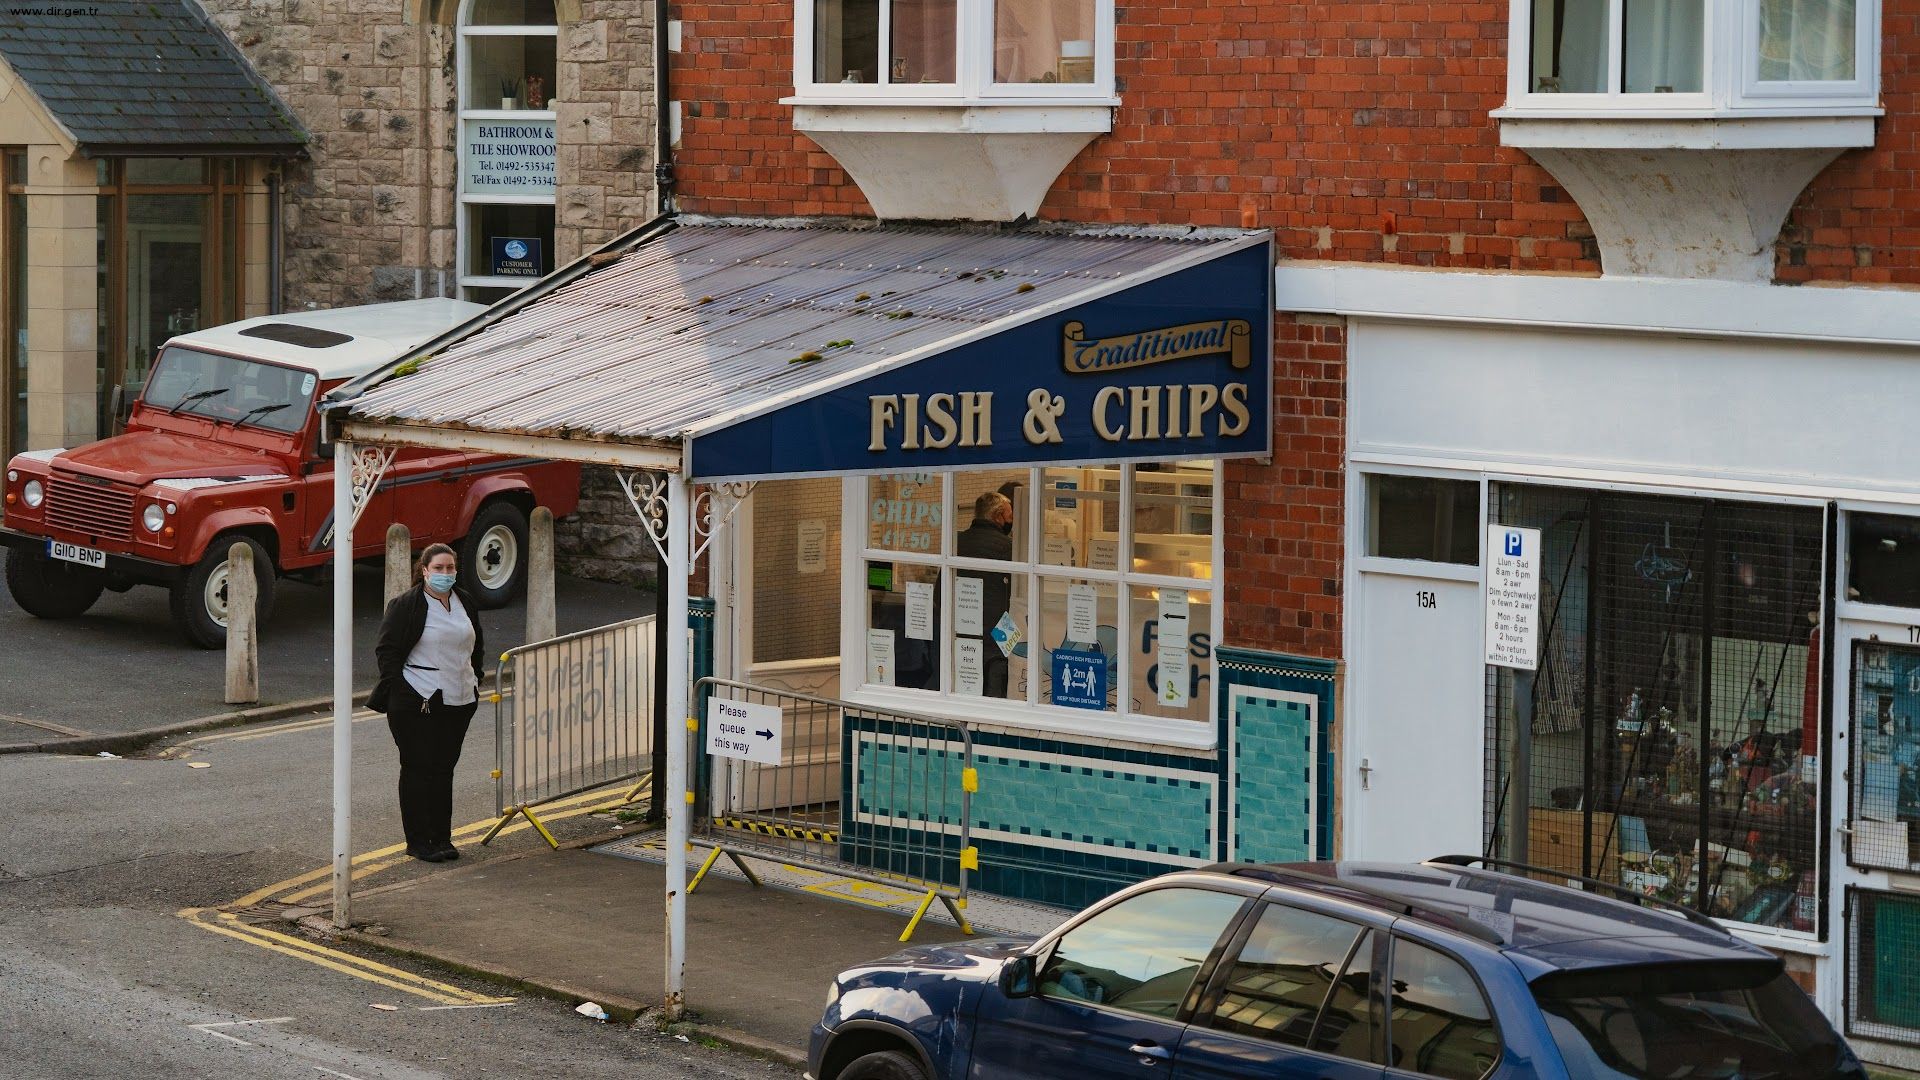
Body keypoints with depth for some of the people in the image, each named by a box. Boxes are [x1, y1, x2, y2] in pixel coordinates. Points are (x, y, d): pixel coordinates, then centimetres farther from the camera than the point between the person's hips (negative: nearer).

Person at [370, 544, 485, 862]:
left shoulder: (465, 603, 12)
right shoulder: (406, 606, -8)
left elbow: (477, 645, 26)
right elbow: (386, 651, -8)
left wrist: (474, 681, 17)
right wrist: (399, 692, -13)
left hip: (457, 703, 6)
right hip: (417, 704, -6)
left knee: (444, 768, 9)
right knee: (419, 770, -3)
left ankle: (441, 838, 15)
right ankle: (418, 842, 2)